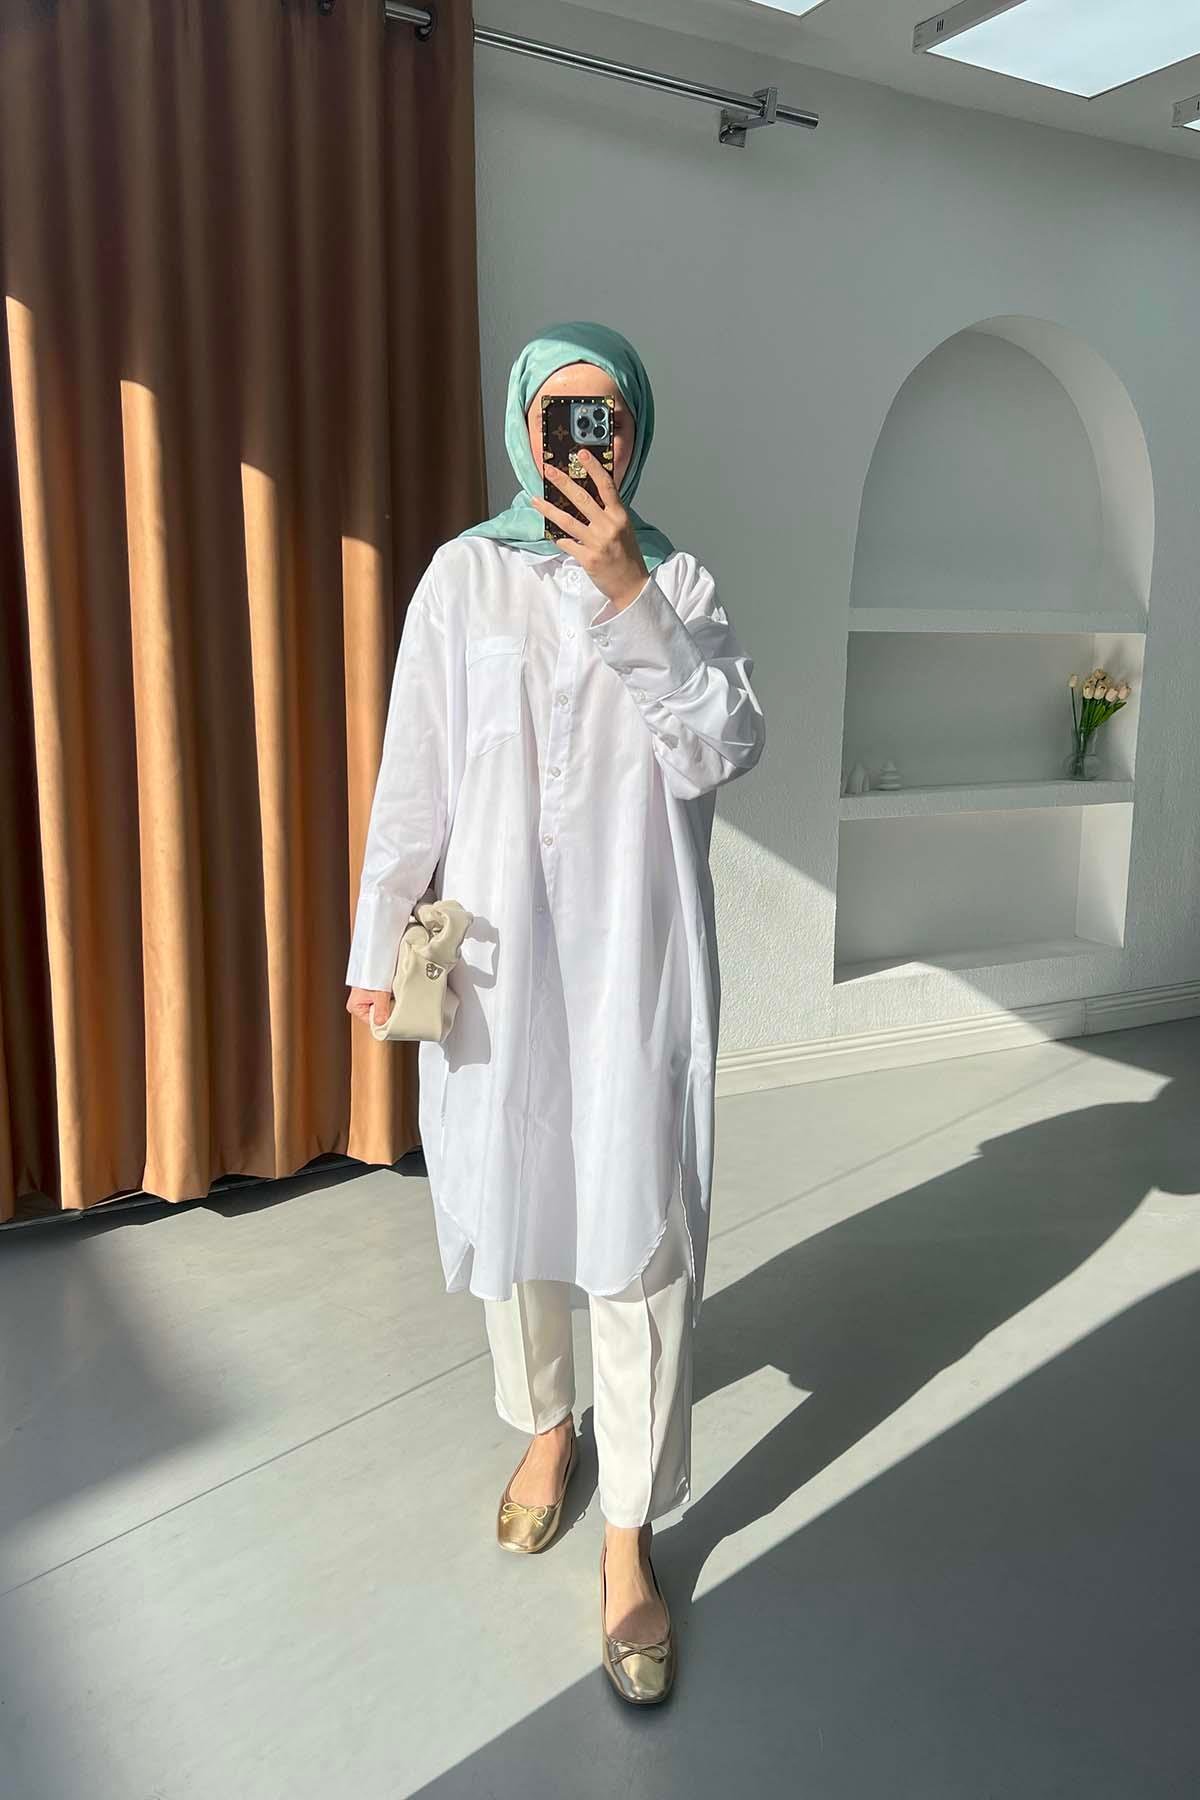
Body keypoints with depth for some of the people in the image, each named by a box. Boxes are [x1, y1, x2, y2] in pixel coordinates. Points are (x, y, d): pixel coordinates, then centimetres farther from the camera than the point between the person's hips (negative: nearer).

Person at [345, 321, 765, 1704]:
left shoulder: (677, 578, 3)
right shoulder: (464, 574, 3)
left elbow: (722, 753, -11)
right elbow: (414, 774, 2)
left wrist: (628, 593, -18)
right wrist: (380, 942, 2)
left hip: (637, 953, -1)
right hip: (498, 950, 1)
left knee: (640, 1230, 0)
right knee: (510, 1203, 13)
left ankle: (630, 1534, 15)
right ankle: (546, 1422, 41)